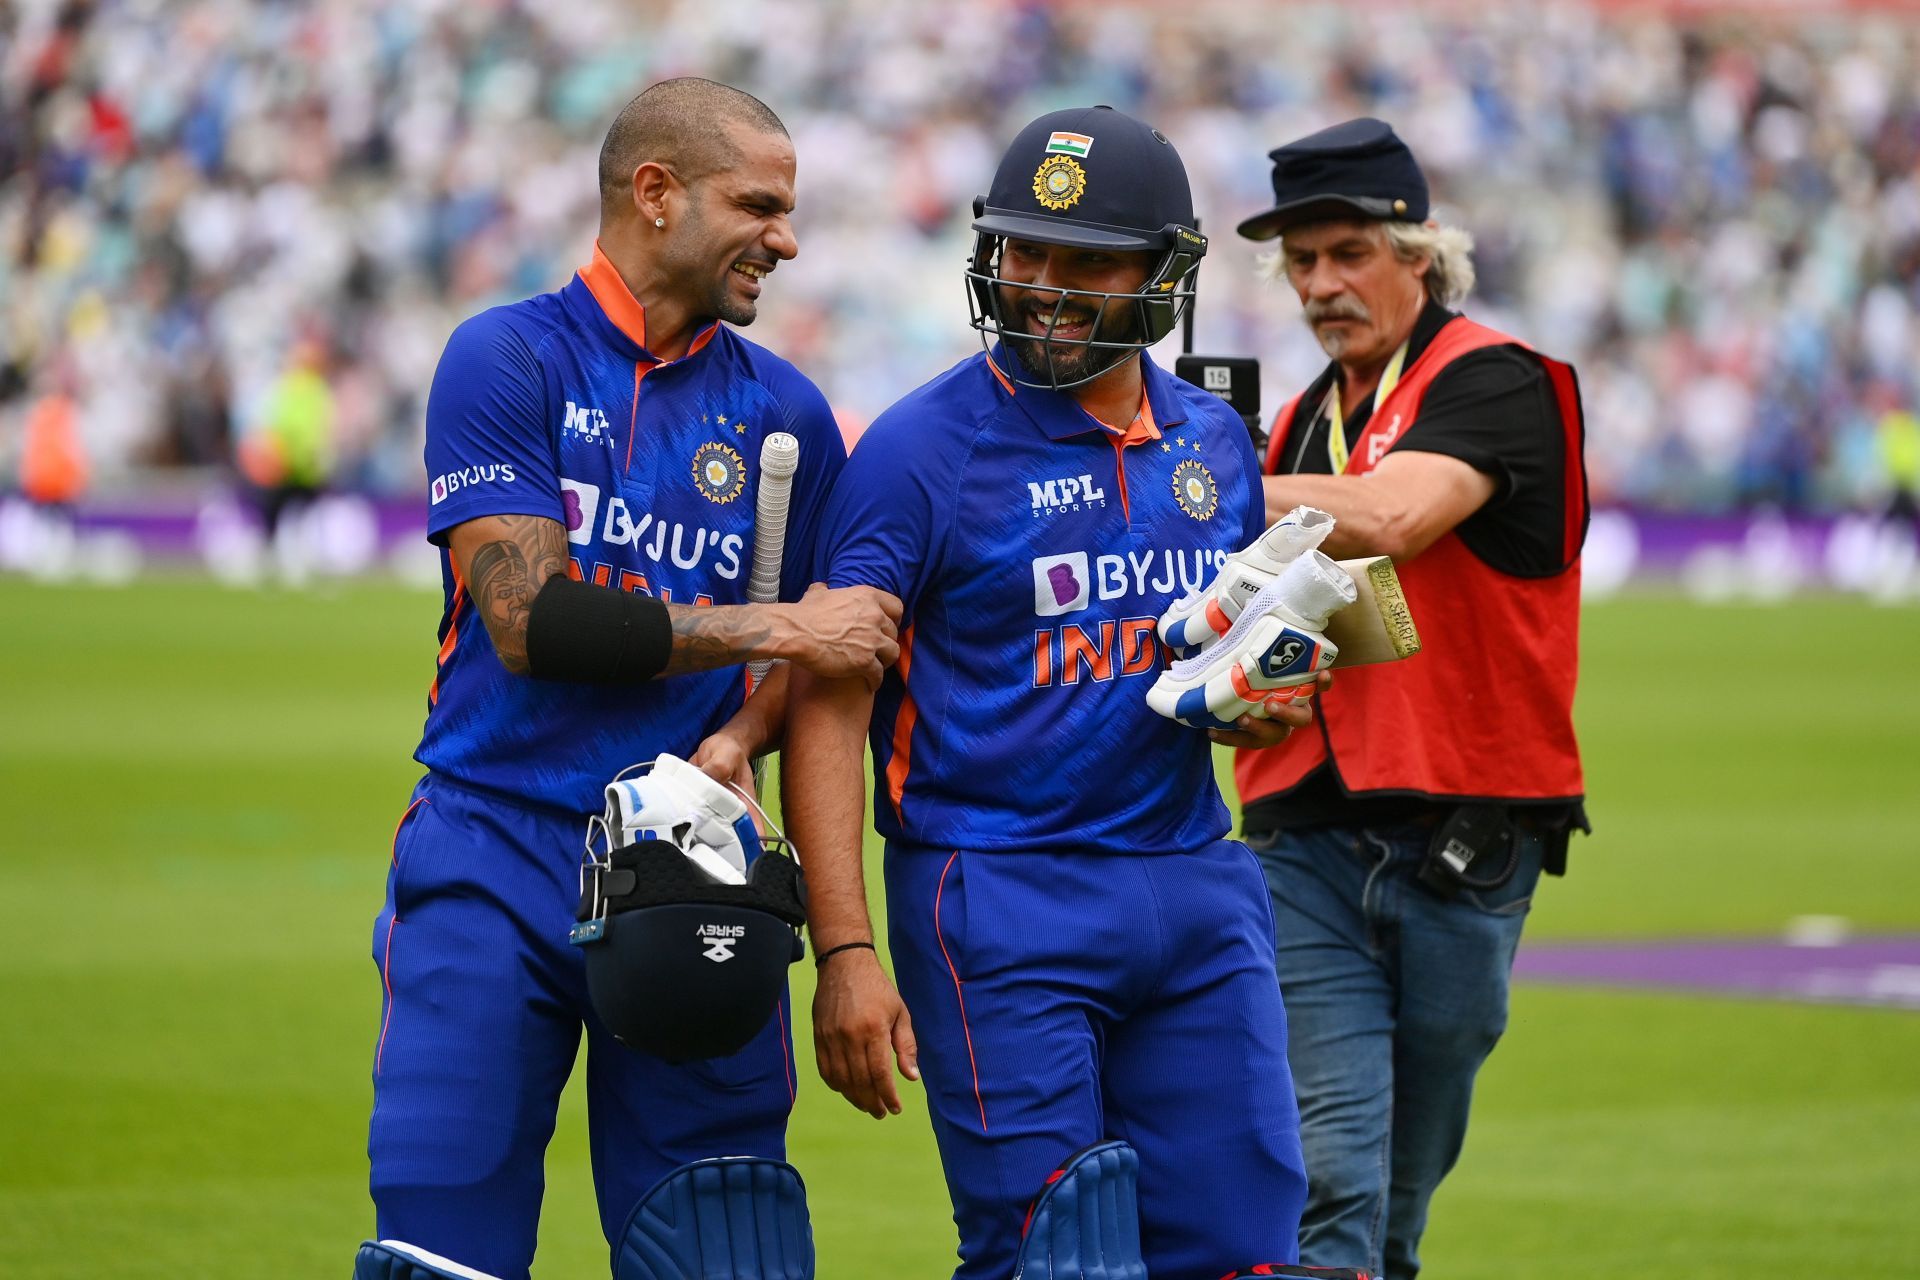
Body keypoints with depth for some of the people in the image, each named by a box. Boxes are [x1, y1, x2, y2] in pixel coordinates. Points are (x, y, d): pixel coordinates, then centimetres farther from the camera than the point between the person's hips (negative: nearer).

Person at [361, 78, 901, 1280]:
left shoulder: (782, 411, 10)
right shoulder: (508, 360, -2)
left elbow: (821, 656, 14)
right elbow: (532, 622, -11)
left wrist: (741, 741, -9)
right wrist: (776, 627, -10)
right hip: (498, 855, -3)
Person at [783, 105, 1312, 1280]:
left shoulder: (1215, 445, 11)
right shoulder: (921, 449, -7)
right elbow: (828, 710, -10)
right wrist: (845, 953, -18)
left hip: (1194, 887, 5)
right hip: (999, 899, -5)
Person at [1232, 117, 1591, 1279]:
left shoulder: (1495, 383, -3)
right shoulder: (1305, 418, 18)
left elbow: (1389, 518, -21)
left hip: (1464, 844, -4)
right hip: (1308, 836, 4)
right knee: (1330, 1180, -11)